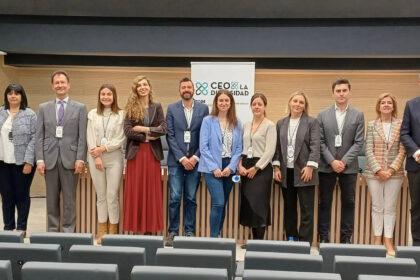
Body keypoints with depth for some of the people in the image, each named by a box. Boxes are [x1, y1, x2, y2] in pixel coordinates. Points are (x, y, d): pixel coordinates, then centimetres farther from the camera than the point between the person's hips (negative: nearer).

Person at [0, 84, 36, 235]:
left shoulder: (30, 114, -3)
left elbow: (34, 138, -7)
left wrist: (29, 162, -14)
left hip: (22, 162, -3)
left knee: (22, 195, 5)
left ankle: (21, 228, 16)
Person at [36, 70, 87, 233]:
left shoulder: (80, 108, 4)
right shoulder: (43, 108, 10)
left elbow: (82, 136, -1)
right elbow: (39, 136, 6)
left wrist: (80, 159, -9)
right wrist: (40, 159, -3)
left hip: (70, 158, -2)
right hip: (50, 158, 2)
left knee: (69, 198, 3)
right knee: (52, 198, 9)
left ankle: (68, 231, 13)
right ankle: (52, 230, 19)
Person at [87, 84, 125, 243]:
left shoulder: (121, 115, 0)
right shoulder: (92, 114, 9)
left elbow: (120, 139, -5)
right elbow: (90, 138, 3)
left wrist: (103, 148, -11)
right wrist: (96, 157, -7)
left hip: (114, 157, -2)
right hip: (95, 157, 3)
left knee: (112, 195, -3)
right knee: (100, 195, 8)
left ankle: (113, 231, 8)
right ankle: (102, 231, 16)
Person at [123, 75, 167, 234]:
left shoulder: (157, 107, 8)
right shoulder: (131, 108, 4)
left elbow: (163, 129, -3)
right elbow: (127, 131, -6)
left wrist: (144, 129, -10)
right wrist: (146, 138, -10)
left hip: (152, 153, 1)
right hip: (135, 152, -1)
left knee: (151, 190, 4)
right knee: (135, 191, 1)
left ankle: (150, 228, 10)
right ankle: (136, 227, 8)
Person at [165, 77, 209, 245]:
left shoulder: (203, 108, 5)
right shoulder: (172, 109, 5)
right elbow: (170, 136, -1)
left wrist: (195, 157, -6)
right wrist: (181, 158, -9)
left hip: (194, 160, 1)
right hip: (176, 161, 0)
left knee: (191, 198, 5)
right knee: (175, 198, -2)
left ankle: (189, 232, 14)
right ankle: (173, 232, 9)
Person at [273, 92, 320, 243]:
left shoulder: (312, 122, 0)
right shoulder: (281, 123, 11)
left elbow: (315, 146, -7)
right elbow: (277, 146, 9)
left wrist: (310, 166, -16)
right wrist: (276, 167, 1)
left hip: (303, 171, -4)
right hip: (286, 172, 4)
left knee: (306, 209, 0)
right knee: (289, 208, 12)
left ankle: (305, 242, 6)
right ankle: (290, 239, 22)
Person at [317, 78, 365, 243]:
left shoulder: (358, 115, 3)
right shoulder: (323, 115, 4)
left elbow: (358, 143, -3)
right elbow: (320, 142, 0)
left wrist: (344, 162, -12)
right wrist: (332, 161, -11)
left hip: (349, 167, 0)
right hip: (326, 166, 0)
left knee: (348, 203, 6)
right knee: (325, 203, 5)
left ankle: (346, 238, 15)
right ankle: (324, 237, 13)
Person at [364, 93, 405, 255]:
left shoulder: (401, 125, 2)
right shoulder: (371, 125, 3)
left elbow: (402, 151, -2)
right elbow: (369, 150, -2)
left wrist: (391, 170, -11)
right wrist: (378, 170, -11)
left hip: (394, 172, 0)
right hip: (374, 172, 0)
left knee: (390, 207, 5)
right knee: (377, 207, 6)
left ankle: (388, 241, 11)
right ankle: (377, 240, 13)